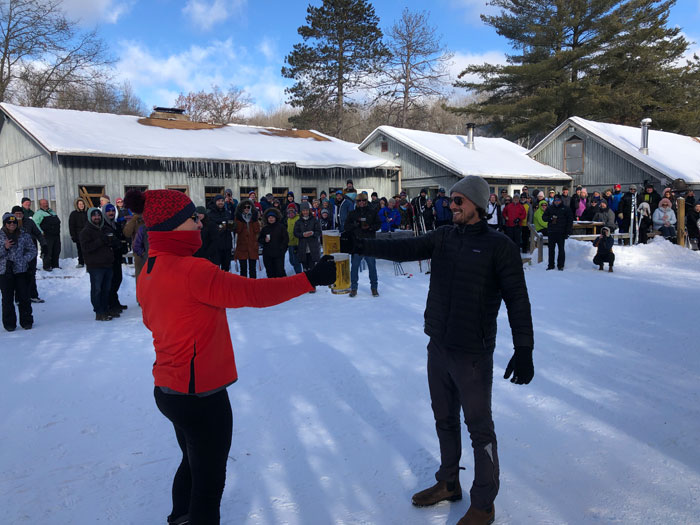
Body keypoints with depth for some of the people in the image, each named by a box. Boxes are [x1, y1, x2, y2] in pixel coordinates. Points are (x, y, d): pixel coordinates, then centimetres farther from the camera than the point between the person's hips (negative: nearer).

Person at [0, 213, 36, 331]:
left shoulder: (24, 235, 4)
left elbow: (32, 250, 9)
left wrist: (24, 259, -6)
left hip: (21, 270, 1)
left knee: (24, 297, 3)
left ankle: (26, 321, 14)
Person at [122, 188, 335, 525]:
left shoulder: (149, 272, 3)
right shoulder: (190, 270, -26)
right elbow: (252, 292, -28)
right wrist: (309, 279, -23)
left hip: (168, 390, 9)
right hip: (201, 396, -9)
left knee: (192, 464, 29)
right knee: (210, 481, 9)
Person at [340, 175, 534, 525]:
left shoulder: (499, 246, -10)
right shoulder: (443, 237, 5)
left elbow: (518, 301, -10)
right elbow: (402, 249, -4)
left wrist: (523, 350, -14)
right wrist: (356, 246, -15)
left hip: (473, 354, -6)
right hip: (438, 348, 6)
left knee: (479, 428, 7)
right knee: (444, 420, 20)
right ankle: (448, 484, 40)